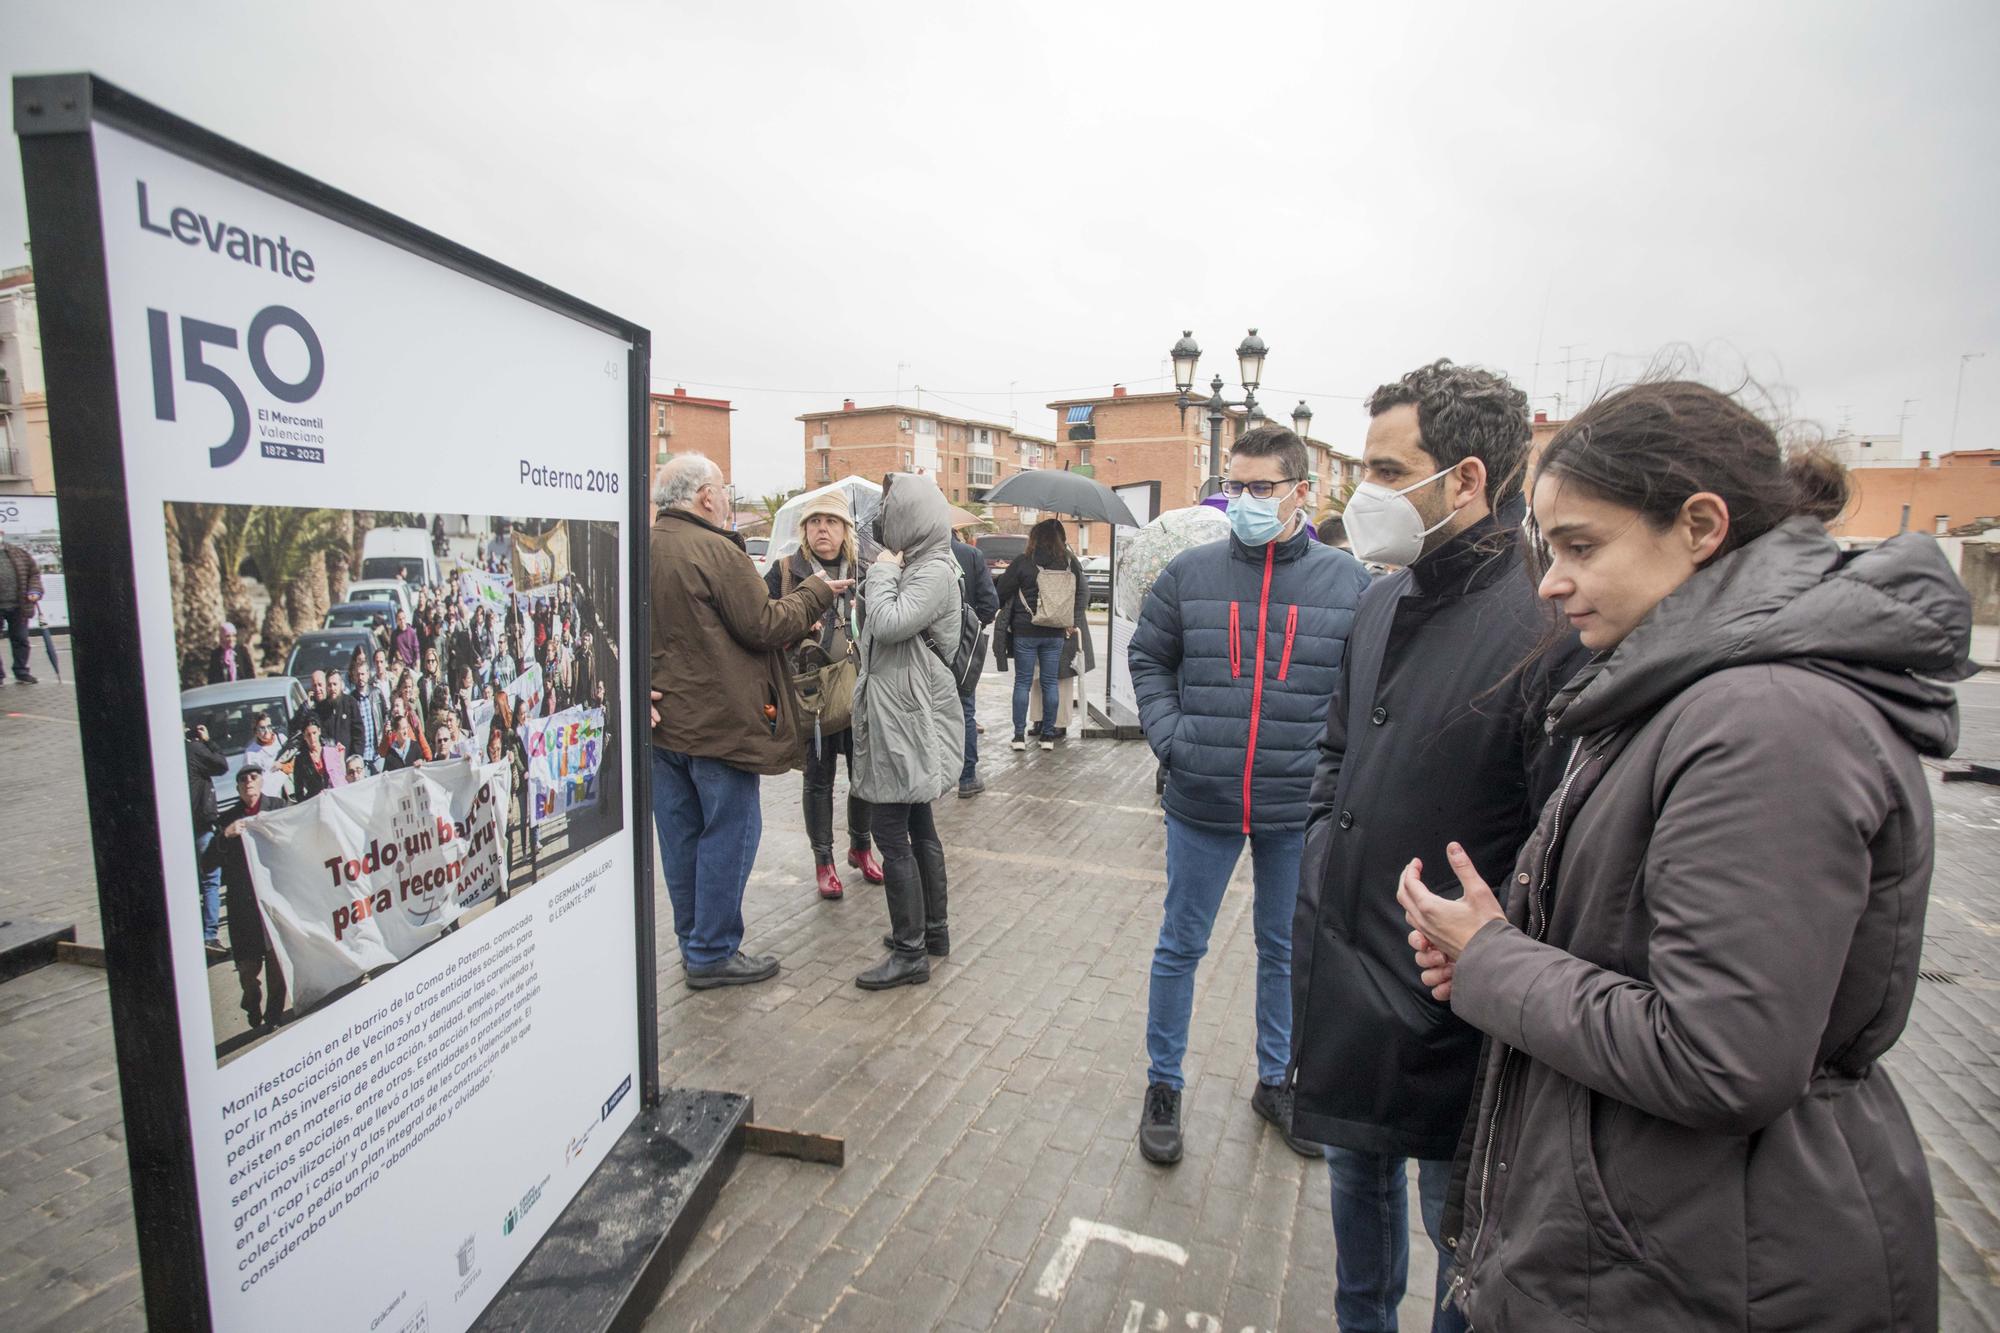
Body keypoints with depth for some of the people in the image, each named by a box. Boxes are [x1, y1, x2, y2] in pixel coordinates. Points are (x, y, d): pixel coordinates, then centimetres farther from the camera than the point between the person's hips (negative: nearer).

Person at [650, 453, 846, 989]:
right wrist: (815, 592, -3)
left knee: (681, 834, 15)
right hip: (719, 721, -8)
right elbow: (763, 626, -15)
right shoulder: (714, 549, -16)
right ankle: (713, 954, 12)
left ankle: (692, 943, 28)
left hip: (663, 721, 8)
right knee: (728, 833, 4)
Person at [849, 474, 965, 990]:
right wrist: (888, 571, 9)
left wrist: (884, 571, -13)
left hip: (909, 717, -11)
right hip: (900, 713, 11)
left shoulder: (935, 570, -15)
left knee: (892, 833, -6)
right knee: (917, 827, 17)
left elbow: (889, 623, -26)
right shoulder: (915, 564, 15)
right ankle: (933, 929, 29)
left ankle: (910, 952, 3)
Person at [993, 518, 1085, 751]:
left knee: (1022, 682, 5)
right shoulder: (1071, 564, 2)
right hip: (1055, 634, 3)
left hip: (1025, 631, -3)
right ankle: (1048, 735, 14)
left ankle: (1019, 735, 6)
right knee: (1050, 682, 10)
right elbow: (1083, 594, 7)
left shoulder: (1023, 563, -8)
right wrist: (1074, 623, 12)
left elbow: (1001, 592, -2)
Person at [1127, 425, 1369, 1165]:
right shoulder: (1189, 572, -3)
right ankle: (1163, 1086, 32)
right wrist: (1169, 734, -5)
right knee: (1180, 946, 12)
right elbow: (1147, 658, 8)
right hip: (1201, 803, 0)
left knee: (1287, 951, 18)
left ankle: (1277, 1080, 41)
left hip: (1299, 807, 1)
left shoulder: (1345, 579, -3)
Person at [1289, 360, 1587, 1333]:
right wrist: (1325, 848, 8)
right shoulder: (1382, 602, 3)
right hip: (1343, 978, 8)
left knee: (1460, 1221, 17)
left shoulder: (1549, 625, -23)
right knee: (1354, 1172, 28)